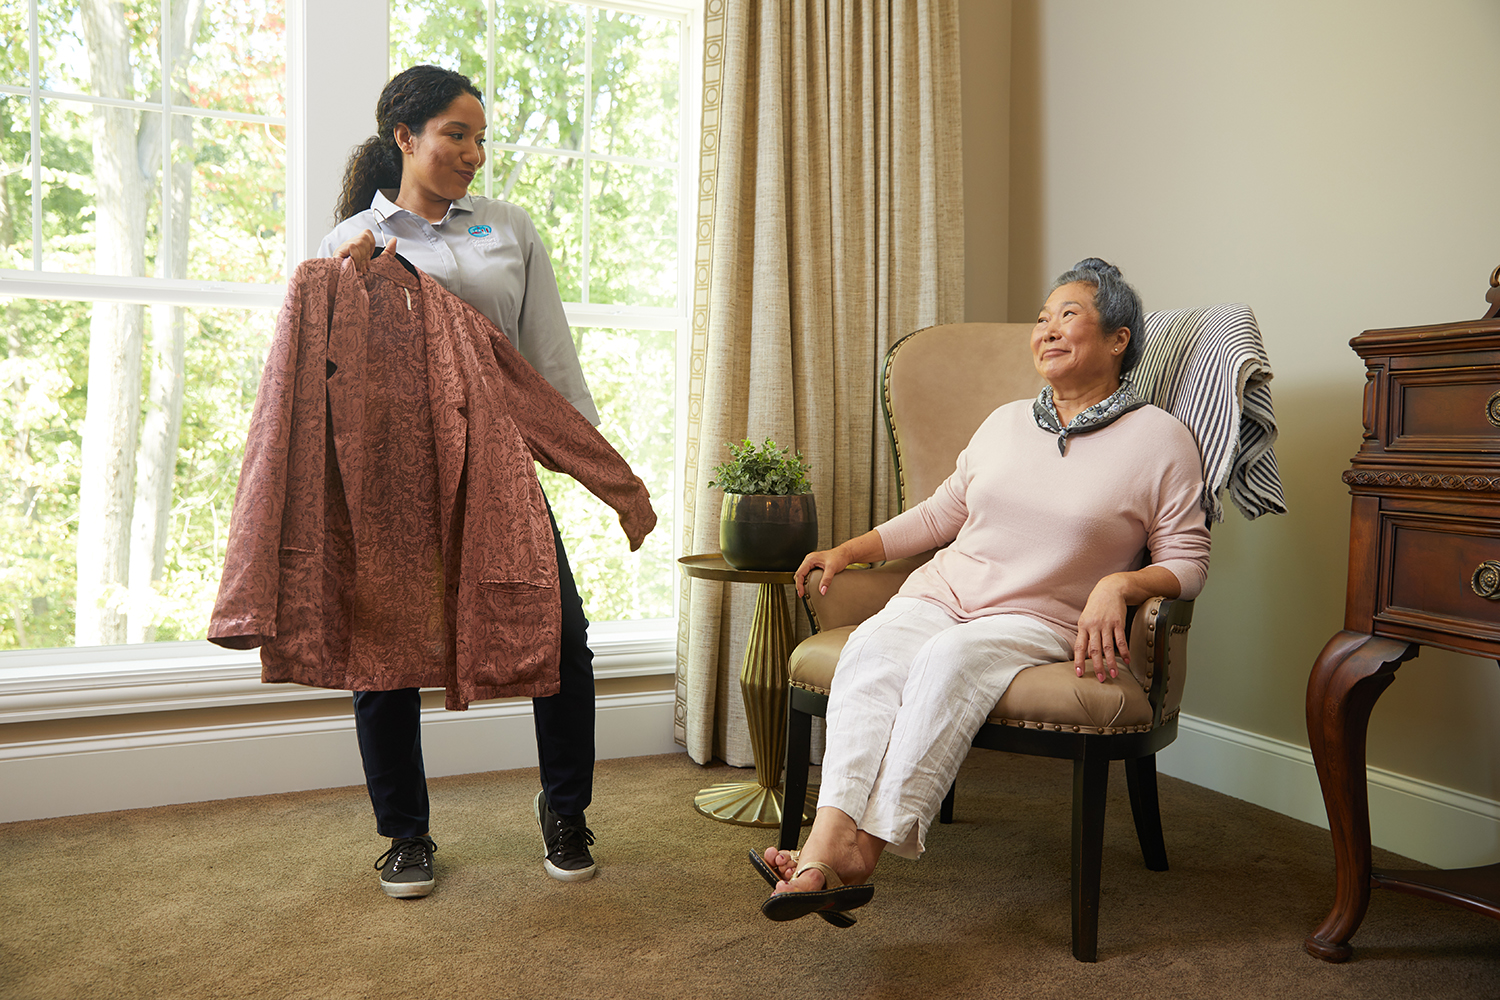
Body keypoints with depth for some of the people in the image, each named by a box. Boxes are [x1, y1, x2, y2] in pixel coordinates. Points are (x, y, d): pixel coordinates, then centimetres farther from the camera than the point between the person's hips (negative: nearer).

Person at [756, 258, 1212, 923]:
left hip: (1042, 621, -4)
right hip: (942, 592, 4)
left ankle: (864, 852, -40)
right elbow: (942, 512, 25)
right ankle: (826, 844, -45)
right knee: (871, 650, -30)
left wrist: (1120, 584, -20)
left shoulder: (1160, 438, 4)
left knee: (952, 659, -37)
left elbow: (1188, 558, 1)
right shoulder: (1005, 422, 19)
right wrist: (851, 550, 18)